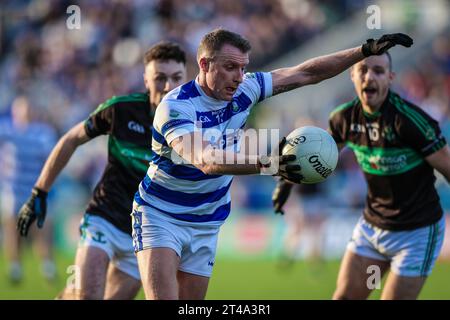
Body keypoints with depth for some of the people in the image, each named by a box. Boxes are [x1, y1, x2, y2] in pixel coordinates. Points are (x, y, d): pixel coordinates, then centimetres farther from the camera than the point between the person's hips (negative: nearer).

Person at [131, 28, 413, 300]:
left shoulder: (244, 90, -7)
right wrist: (265, 164, -56)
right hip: (159, 216, -6)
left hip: (206, 225, 6)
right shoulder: (176, 106, -26)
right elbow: (205, 160, -42)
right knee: (163, 297, -21)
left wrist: (366, 51, -2)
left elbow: (306, 73, 3)